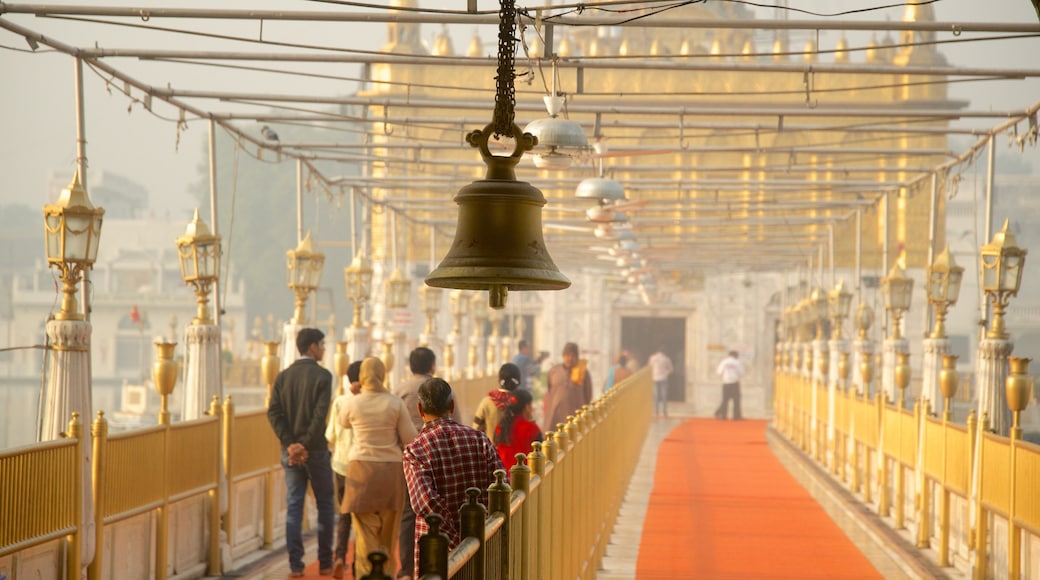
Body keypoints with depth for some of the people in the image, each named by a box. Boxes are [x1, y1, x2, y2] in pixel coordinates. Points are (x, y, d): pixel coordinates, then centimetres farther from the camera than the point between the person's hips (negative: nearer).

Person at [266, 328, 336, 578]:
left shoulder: (283, 376, 5)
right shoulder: (322, 376, -9)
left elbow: (273, 412, -3)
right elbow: (320, 415, -18)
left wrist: (290, 443, -7)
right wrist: (306, 445, -14)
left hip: (290, 451, 4)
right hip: (315, 451, -4)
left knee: (293, 506, 6)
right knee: (325, 505, 9)